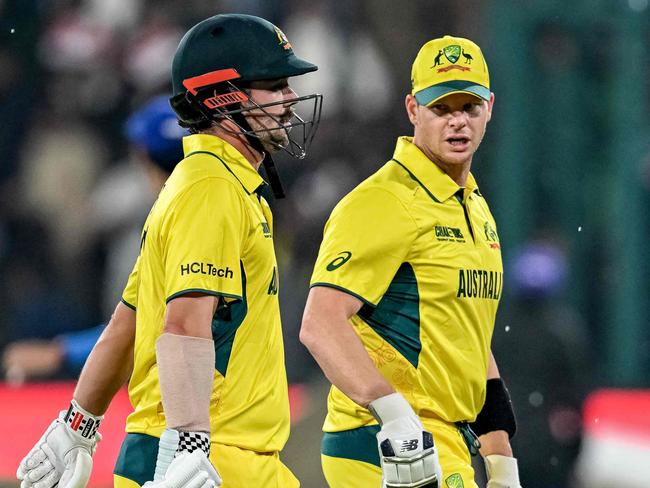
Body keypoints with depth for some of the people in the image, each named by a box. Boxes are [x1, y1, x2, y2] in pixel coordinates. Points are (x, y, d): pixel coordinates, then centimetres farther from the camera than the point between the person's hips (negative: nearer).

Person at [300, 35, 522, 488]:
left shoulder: (475, 208, 18)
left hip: (448, 446, 9)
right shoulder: (384, 202, -12)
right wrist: (394, 413, -31)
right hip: (385, 448, -9)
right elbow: (321, 324, -22)